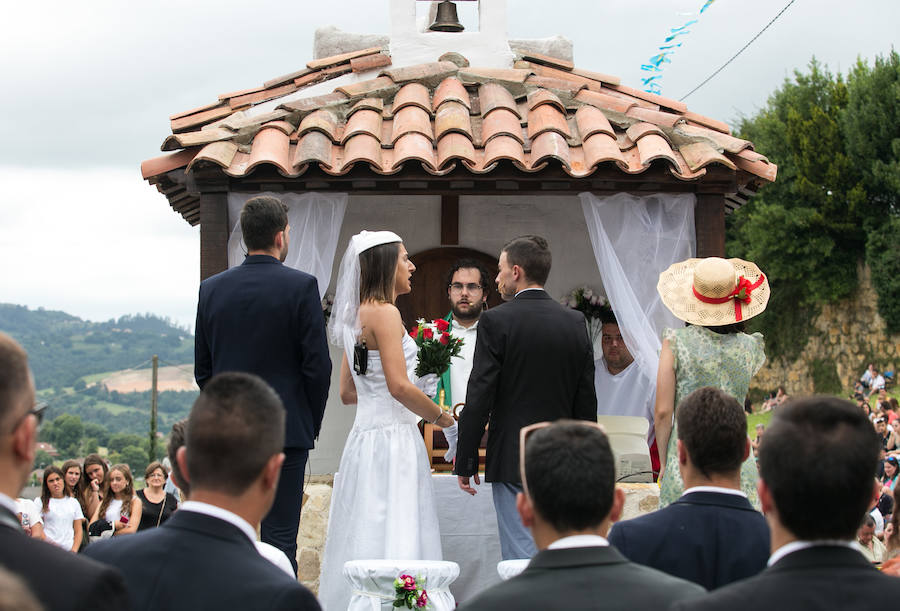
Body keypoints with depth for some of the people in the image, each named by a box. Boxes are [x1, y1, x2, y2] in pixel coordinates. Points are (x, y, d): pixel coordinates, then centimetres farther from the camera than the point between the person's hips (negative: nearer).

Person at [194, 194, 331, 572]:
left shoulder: (211, 289, 4)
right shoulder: (301, 286, -8)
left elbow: (202, 368, 8)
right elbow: (317, 364, -8)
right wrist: (312, 422, 5)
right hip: (286, 429, -4)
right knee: (279, 539, -1)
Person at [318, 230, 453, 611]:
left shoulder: (357, 316, 16)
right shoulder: (385, 313, -12)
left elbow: (347, 393, 20)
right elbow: (399, 386, -20)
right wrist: (440, 416, -6)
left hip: (365, 436, 9)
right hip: (391, 439, -9)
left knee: (364, 543, 10)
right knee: (392, 544, -9)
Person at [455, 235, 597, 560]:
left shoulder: (496, 321, -8)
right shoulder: (575, 322, 7)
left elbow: (479, 398, -10)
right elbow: (587, 400, 10)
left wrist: (466, 462, -4)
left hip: (513, 460, -5)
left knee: (522, 558, -4)